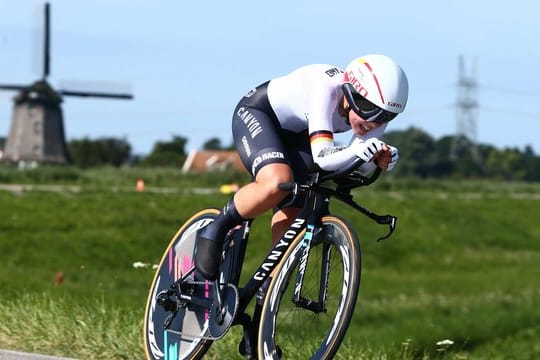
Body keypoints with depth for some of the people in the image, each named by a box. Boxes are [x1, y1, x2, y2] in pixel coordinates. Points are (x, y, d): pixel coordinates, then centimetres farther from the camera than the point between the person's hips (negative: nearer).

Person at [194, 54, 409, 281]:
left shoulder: (376, 112, -20)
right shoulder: (326, 88, -38)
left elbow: (358, 169, -17)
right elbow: (322, 157, -44)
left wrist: (379, 160, -38)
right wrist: (355, 151, -63)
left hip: (294, 135, 7)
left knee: (291, 213, -9)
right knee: (278, 182, -34)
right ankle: (213, 232, -13)